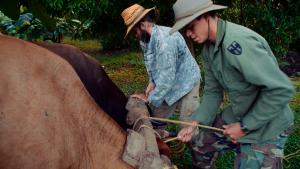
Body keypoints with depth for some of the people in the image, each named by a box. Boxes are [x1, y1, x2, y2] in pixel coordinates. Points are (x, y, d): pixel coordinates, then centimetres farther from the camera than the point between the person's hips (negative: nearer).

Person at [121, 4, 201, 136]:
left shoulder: (165, 39, -31)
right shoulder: (147, 39, -2)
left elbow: (167, 77, -31)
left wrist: (149, 98, -22)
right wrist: (152, 82, -2)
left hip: (185, 84, -8)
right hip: (167, 85, 8)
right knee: (155, 118, 9)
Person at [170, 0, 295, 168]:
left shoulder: (238, 43, -31)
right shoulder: (208, 49, -1)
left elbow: (281, 89, -31)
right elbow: (213, 91, 7)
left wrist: (245, 127, -22)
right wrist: (196, 123, -5)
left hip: (265, 127, -9)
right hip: (235, 115, 9)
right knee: (200, 140, 20)